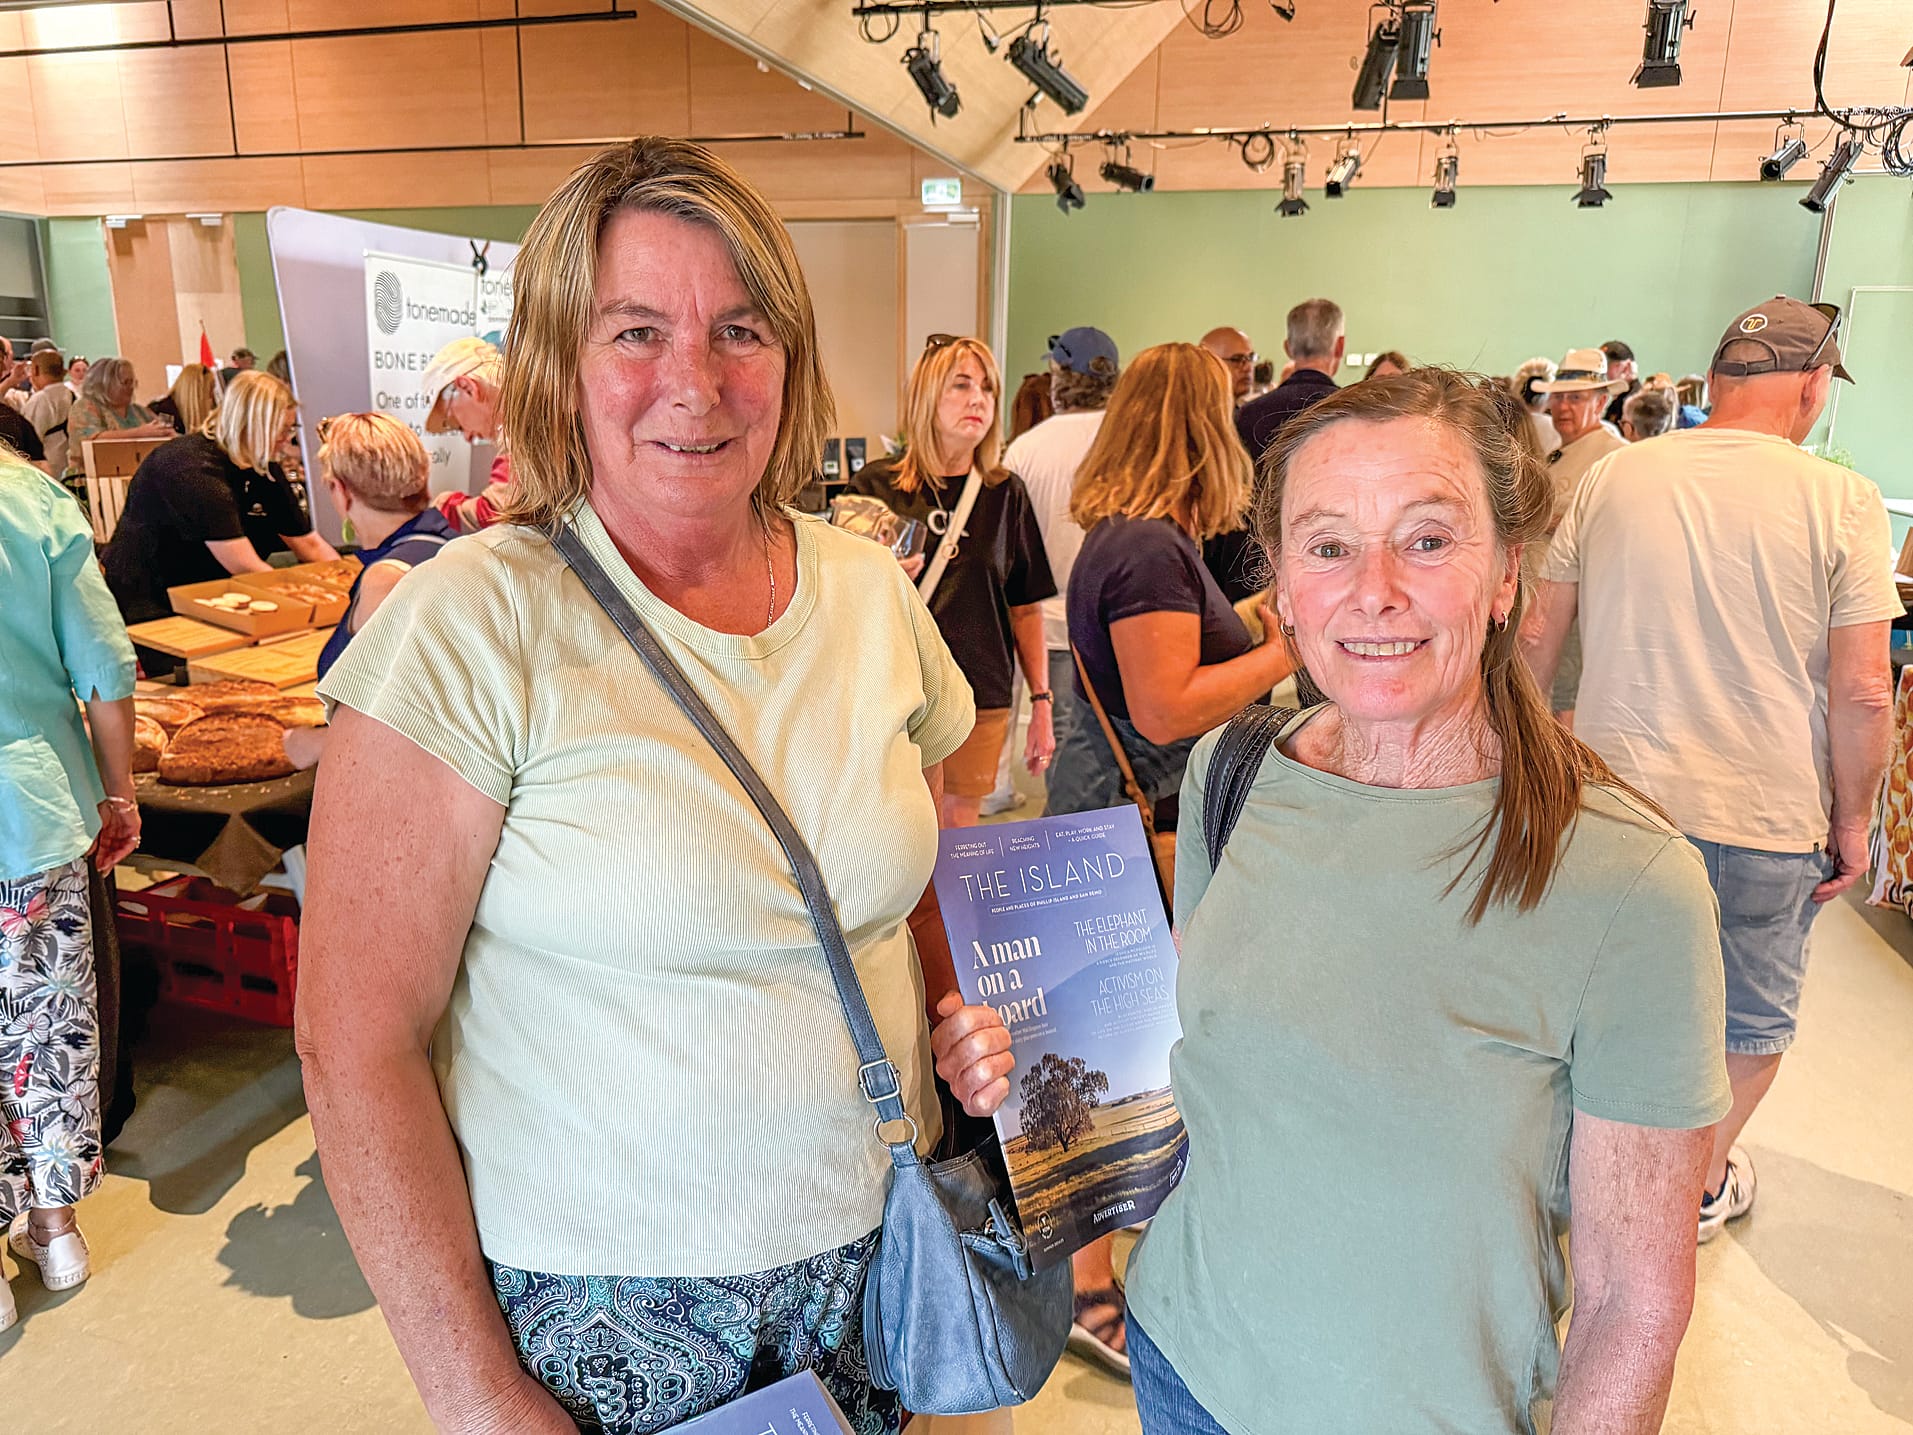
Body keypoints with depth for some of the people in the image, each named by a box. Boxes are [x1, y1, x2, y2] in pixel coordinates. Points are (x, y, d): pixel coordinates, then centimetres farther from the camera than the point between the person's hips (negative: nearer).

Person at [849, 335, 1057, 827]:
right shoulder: (877, 486, -2)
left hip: (981, 698, 2)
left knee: (960, 830, 8)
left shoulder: (1006, 494, 6)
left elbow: (1027, 608, 10)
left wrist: (1041, 701, 9)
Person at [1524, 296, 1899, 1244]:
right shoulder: (1842, 502, -10)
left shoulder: (1613, 476, -2)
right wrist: (1852, 823, 1)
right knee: (1752, 1020, 22)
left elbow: (1538, 639, 2)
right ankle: (1705, 1178, 39)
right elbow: (1861, 691, -12)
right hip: (1764, 815, -2)